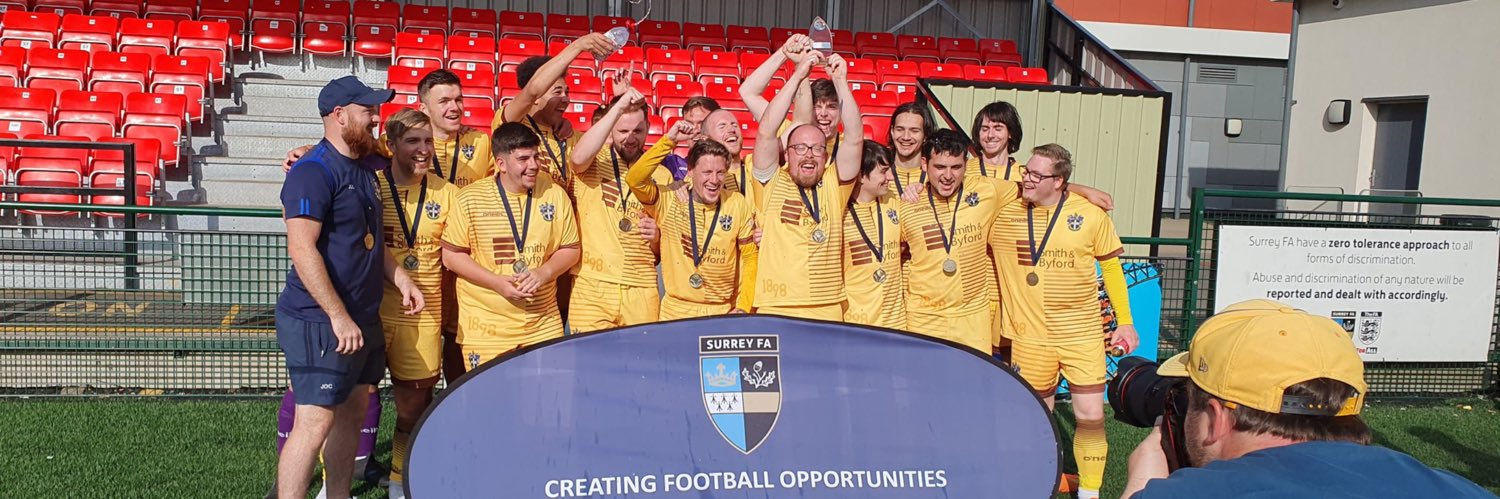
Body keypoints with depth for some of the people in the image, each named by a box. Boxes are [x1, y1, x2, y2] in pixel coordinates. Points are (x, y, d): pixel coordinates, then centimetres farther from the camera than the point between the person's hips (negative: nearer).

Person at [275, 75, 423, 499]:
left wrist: (399, 277, 9)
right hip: (321, 322, -9)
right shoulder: (314, 171, -16)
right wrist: (339, 317, -24)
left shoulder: (363, 167, 12)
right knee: (315, 422, -8)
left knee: (353, 413, 16)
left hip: (364, 319, 9)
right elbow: (302, 249, -23)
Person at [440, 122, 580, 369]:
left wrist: (544, 272, -11)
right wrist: (496, 282, -14)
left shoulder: (554, 195, 2)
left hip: (544, 325, 2)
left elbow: (570, 249, 9)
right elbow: (451, 255, -2)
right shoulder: (471, 198, -5)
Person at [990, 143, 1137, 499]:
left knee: (1091, 417, 0)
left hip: (1083, 335, 0)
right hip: (1030, 337, 1)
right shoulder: (1003, 213, -7)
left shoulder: (1091, 214, -6)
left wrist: (1124, 321, 6)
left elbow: (1111, 266, 5)